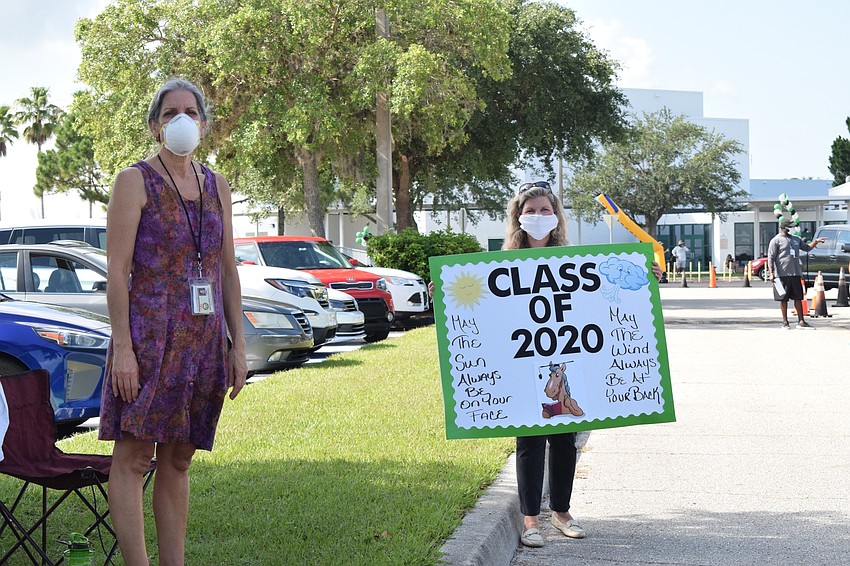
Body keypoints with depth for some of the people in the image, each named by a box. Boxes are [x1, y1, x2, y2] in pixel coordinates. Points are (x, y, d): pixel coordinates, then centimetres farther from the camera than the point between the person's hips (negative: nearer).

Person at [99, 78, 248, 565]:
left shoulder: (216, 187, 14)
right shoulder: (136, 181, -1)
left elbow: (229, 271, 16)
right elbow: (117, 268, -7)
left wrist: (238, 346, 10)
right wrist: (122, 346, -14)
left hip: (204, 339, 5)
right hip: (149, 334, -5)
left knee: (179, 461, 8)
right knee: (134, 456, -7)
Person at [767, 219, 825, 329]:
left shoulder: (796, 239, 16)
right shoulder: (776, 240, -3)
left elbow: (807, 248, 30)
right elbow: (771, 258, -7)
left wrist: (816, 241, 14)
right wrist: (772, 274, -14)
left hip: (795, 274, 6)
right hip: (782, 274, -6)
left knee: (798, 297, 6)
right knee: (783, 298, 1)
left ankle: (801, 321, 11)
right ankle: (785, 322, 10)